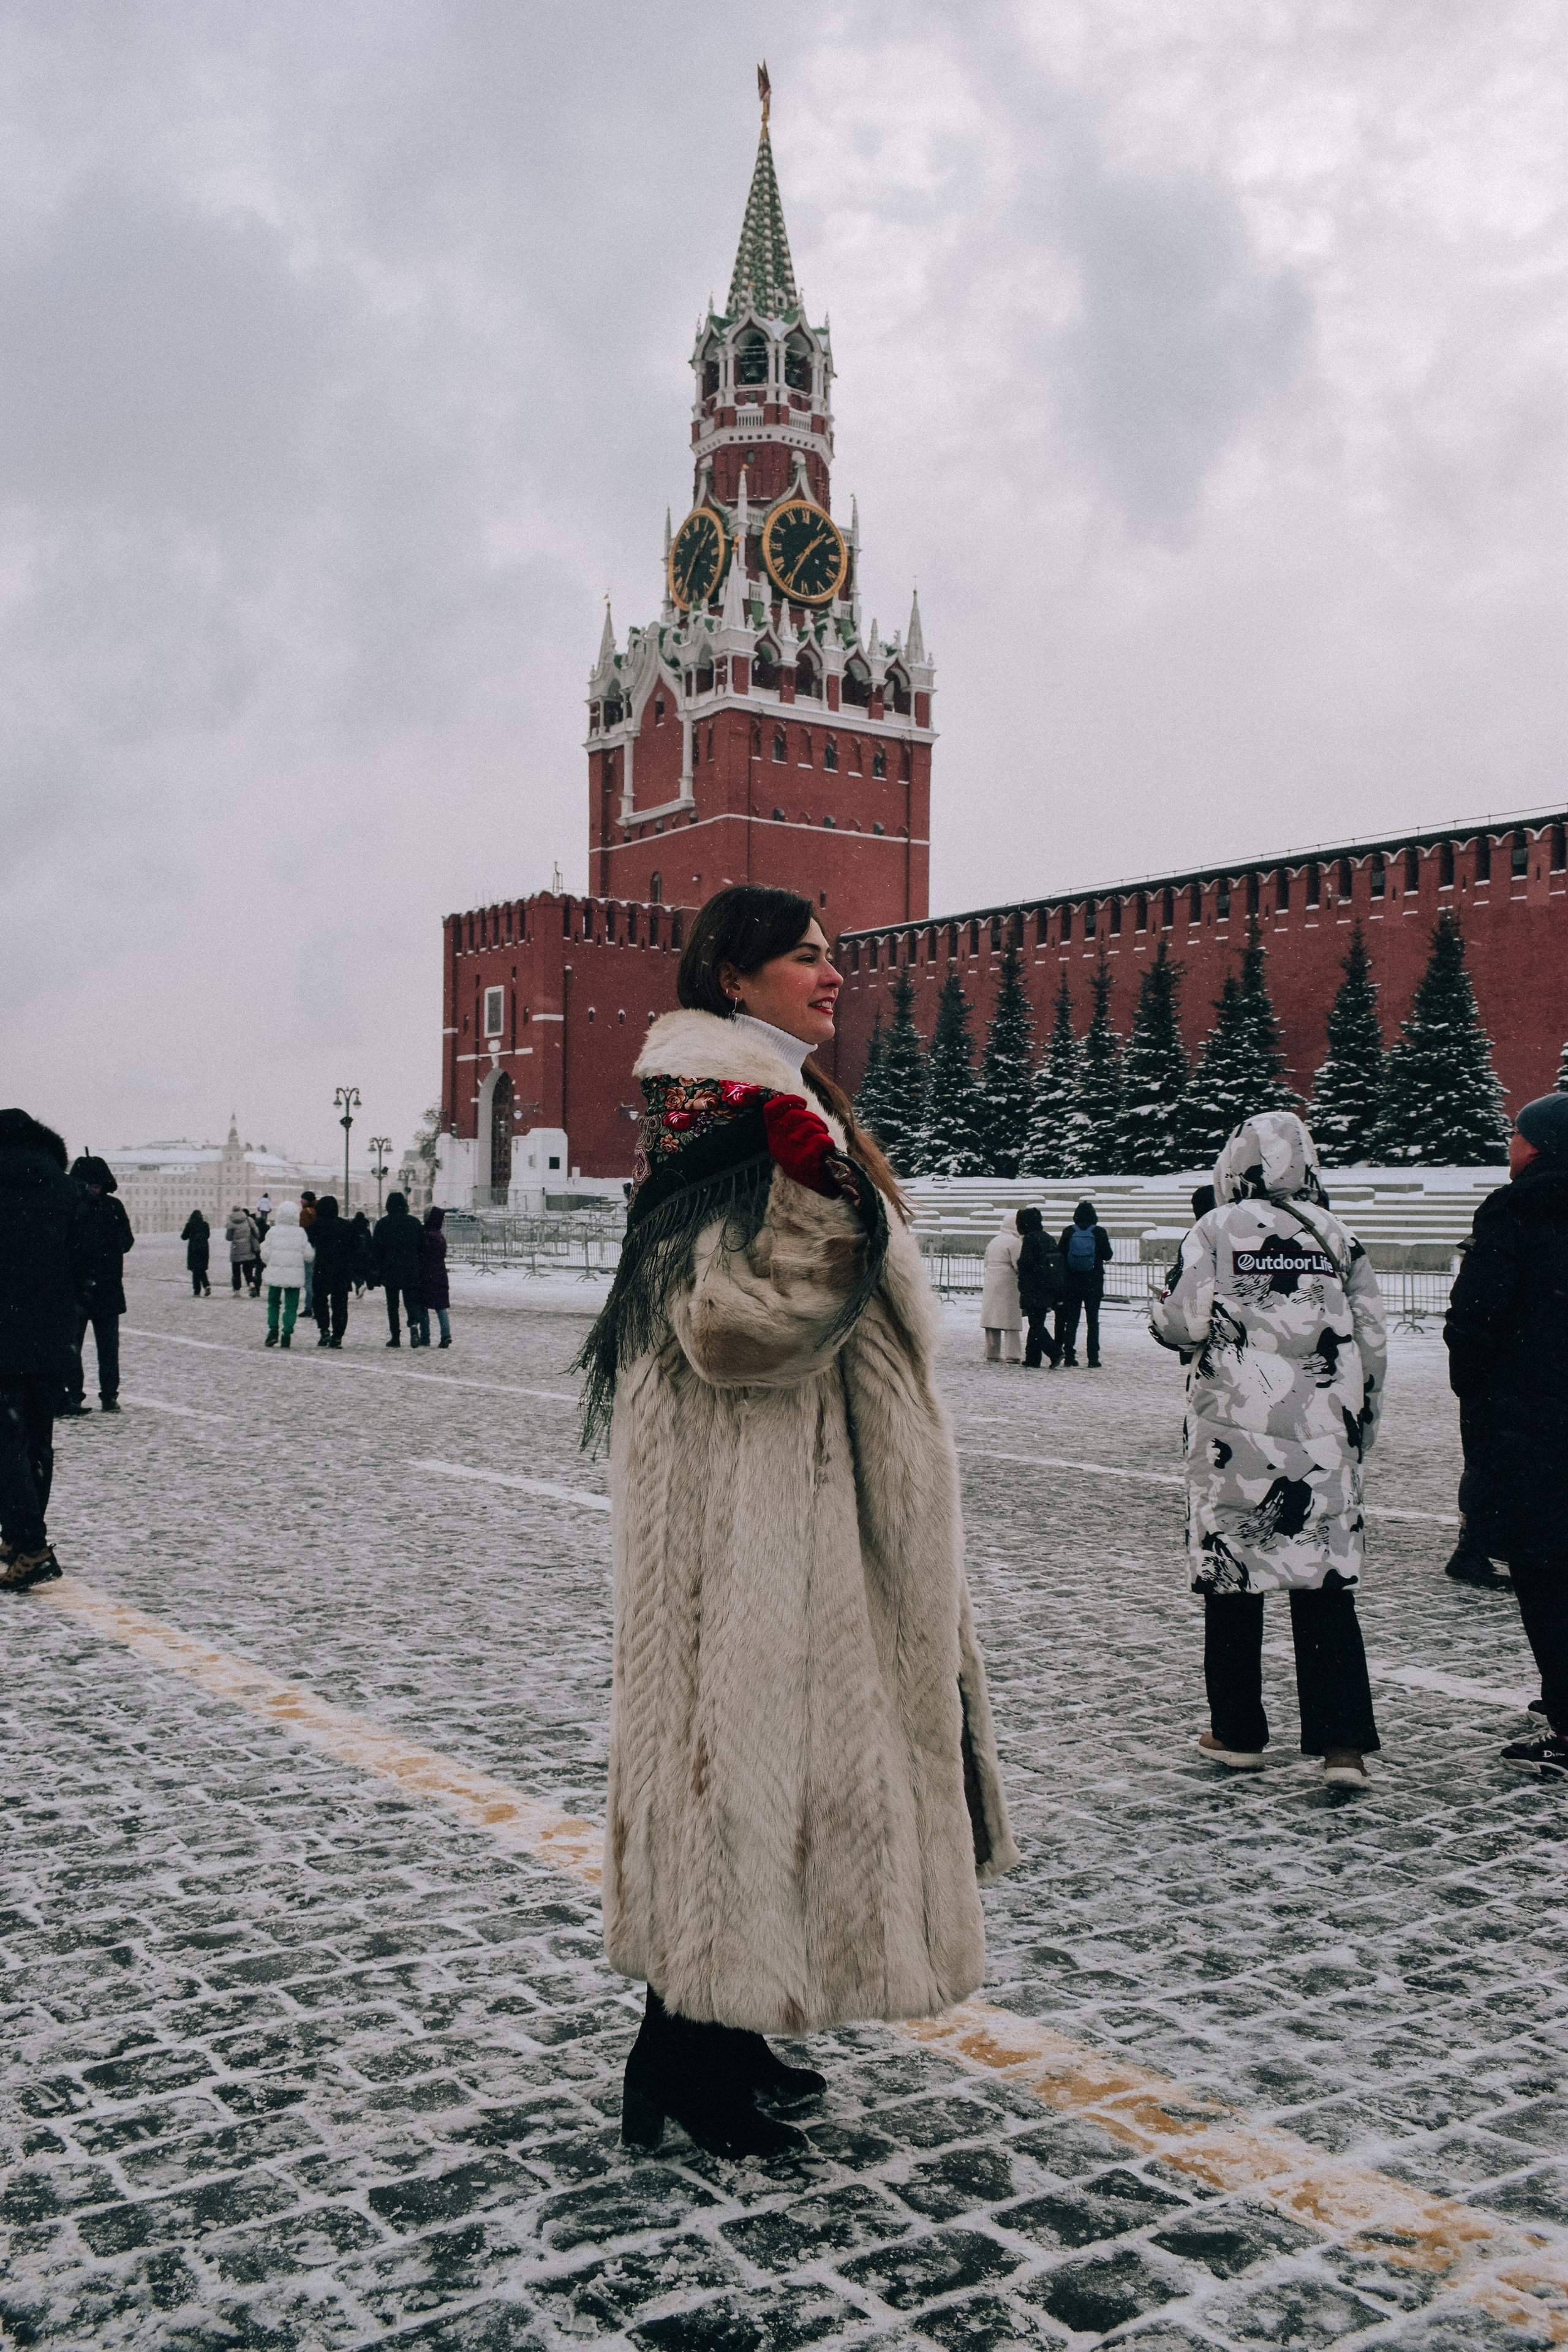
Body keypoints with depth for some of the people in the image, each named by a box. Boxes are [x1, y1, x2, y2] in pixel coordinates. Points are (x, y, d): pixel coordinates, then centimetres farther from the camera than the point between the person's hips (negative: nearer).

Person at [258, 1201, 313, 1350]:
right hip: (294, 1275, 0)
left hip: (275, 1273, 0)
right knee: (291, 1305, 4)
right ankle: (286, 1334, -2)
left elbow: (265, 1255, -1)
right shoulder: (300, 1233, -3)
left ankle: (273, 1329, 3)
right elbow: (309, 1255, -3)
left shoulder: (272, 1232, -3)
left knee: (273, 1302, 15)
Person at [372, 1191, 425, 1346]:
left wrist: (378, 1272, 3)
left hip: (390, 1272, -1)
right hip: (411, 1272, 1)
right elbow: (423, 1248, 5)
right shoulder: (415, 1222, 3)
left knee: (392, 1304, 8)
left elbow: (376, 1249, -2)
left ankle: (396, 1337, 6)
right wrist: (421, 1270, 11)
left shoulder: (383, 1224, -2)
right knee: (412, 1300, 8)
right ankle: (414, 1323, -21)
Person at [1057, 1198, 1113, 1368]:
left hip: (1071, 1284, 1)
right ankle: (1093, 1359, 2)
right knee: (1093, 1321, 5)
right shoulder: (1100, 1232, -8)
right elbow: (1108, 1256, -1)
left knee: (1071, 1320, 9)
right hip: (1093, 1284, -1)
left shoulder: (1068, 1232, -4)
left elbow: (1061, 1255, 0)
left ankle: (1069, 1356, 7)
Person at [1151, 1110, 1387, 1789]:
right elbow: (1371, 1344, 8)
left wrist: (1161, 1312, 13)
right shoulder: (1337, 1238, 7)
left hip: (1234, 1432, -2)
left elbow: (1186, 1323, -10)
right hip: (1323, 1437, 3)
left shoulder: (1216, 1231, -4)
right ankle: (1343, 1742, 0)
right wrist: (1359, 1430, 19)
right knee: (1326, 1584, 5)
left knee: (1233, 1579, 8)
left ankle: (1237, 1733, 16)